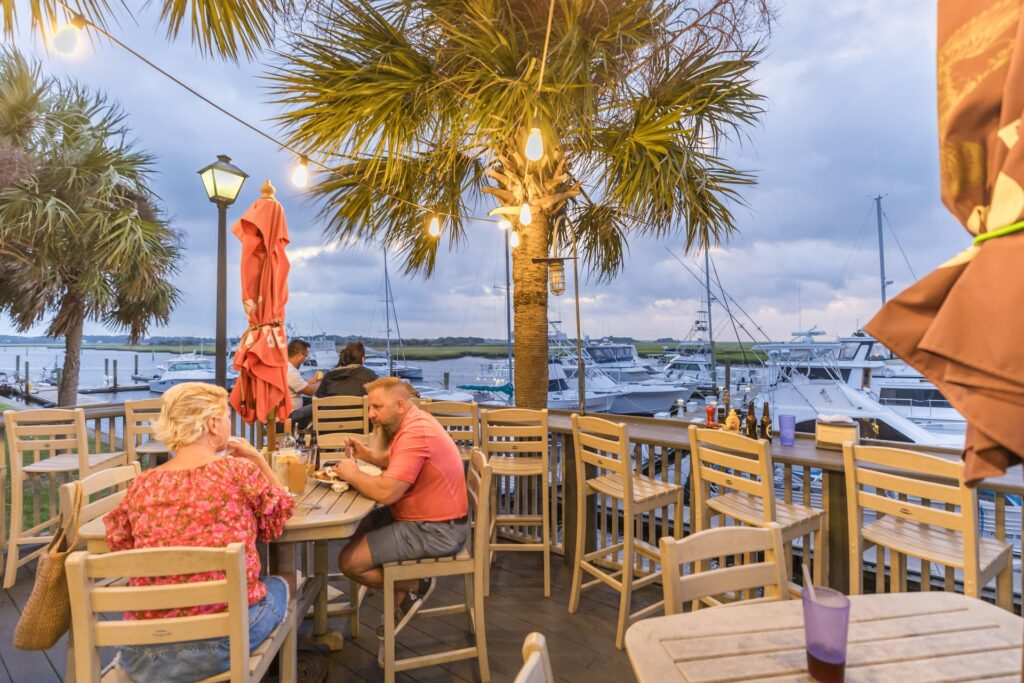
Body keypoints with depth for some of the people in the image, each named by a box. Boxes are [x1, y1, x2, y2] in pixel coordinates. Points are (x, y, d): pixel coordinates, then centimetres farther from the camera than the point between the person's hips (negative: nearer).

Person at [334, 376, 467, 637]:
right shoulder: (413, 422, 6)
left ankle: (414, 587, 10)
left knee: (349, 561, -10)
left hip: (435, 530, -10)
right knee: (354, 529, 18)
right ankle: (401, 598, 20)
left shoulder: (416, 433, -25)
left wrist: (353, 474, -12)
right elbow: (395, 464, 20)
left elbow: (386, 493, -29)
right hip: (423, 516, 10)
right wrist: (368, 455, 2)